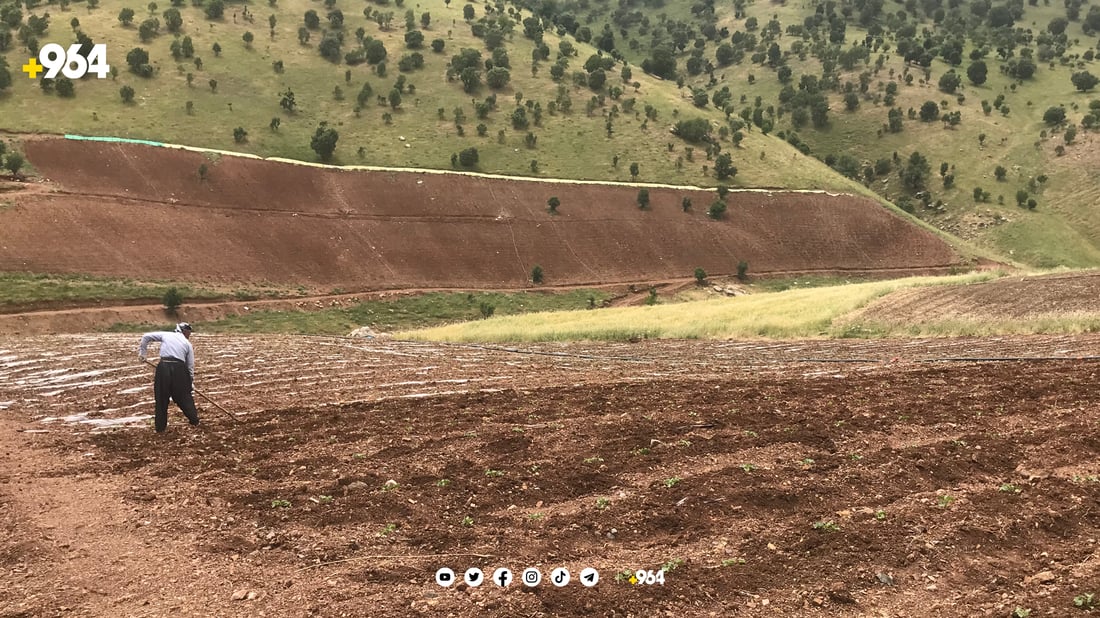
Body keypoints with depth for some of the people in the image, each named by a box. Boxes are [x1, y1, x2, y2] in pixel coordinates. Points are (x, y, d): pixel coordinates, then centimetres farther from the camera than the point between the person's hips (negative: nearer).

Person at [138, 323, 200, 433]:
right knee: (184, 395, 16)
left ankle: (160, 426, 15)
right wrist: (191, 381, 24)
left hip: (163, 367, 1)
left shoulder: (166, 335, 14)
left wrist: (142, 352, 21)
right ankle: (194, 419, 25)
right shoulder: (187, 344, 13)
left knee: (161, 397, 11)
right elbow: (190, 365, 14)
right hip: (179, 369, -1)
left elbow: (146, 337, 13)